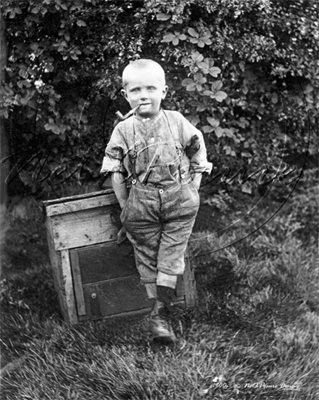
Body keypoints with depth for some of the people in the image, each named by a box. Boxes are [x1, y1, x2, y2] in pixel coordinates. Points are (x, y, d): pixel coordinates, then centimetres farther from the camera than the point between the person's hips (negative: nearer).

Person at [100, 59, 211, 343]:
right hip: (141, 206, 1)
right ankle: (160, 307, 19)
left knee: (171, 256, -2)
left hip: (180, 203, -1)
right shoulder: (123, 131, -2)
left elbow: (198, 158, 8)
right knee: (147, 257, 8)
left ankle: (160, 313, 2)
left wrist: (192, 190, 2)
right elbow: (116, 173, 2)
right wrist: (125, 207, 0)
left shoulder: (177, 122, -1)